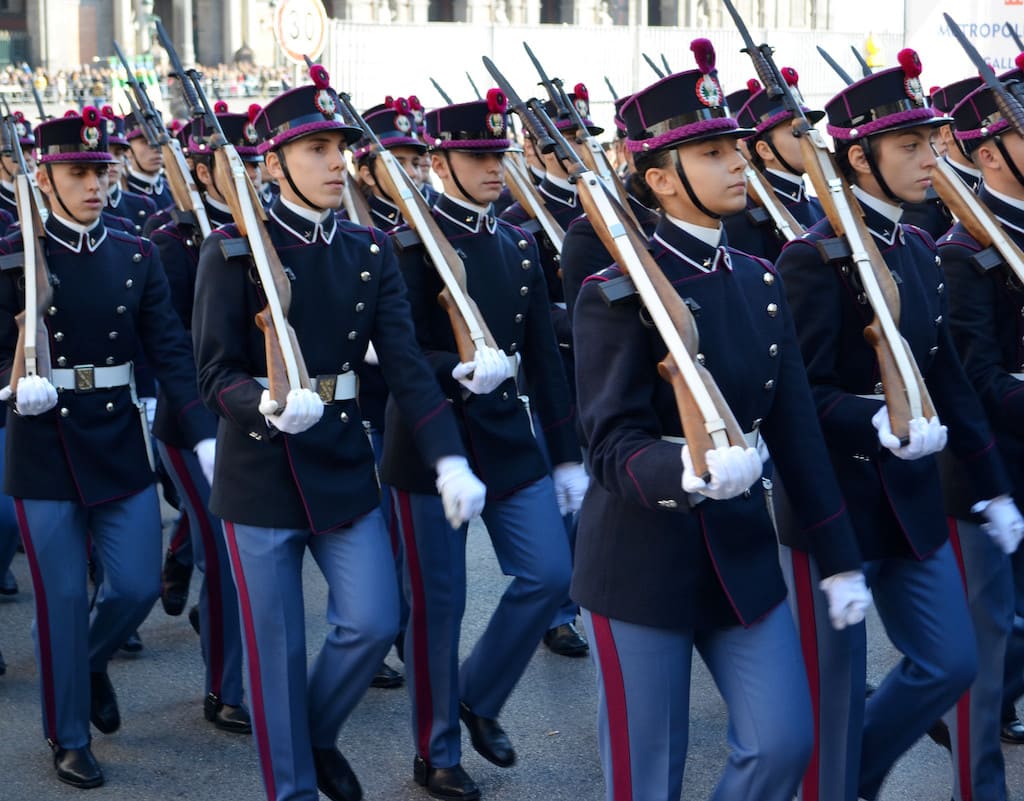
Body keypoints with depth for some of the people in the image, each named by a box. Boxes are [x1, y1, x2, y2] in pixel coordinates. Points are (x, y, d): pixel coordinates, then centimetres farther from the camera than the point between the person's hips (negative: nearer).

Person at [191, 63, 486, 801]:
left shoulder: (370, 251, 4)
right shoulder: (233, 252, -8)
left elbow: (406, 364, -3)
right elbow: (217, 374, -11)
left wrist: (450, 460, -15)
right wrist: (270, 405, -33)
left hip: (345, 465, 4)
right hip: (261, 472, -4)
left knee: (374, 623, 2)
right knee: (277, 651, 5)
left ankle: (316, 735, 31)